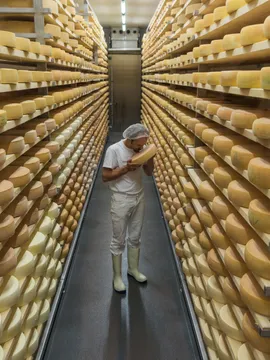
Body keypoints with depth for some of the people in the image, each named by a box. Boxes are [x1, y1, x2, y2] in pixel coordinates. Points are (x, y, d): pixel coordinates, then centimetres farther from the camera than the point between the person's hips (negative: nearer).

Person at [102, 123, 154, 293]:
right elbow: (105, 177, -16)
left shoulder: (141, 149, -1)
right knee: (119, 241, 7)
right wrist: (125, 168, -25)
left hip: (139, 198, 5)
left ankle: (134, 269, 37)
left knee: (135, 237, 18)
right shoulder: (114, 150, -17)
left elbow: (149, 172, 7)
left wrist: (150, 157, -12)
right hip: (121, 201, -5)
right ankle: (117, 276, 24)